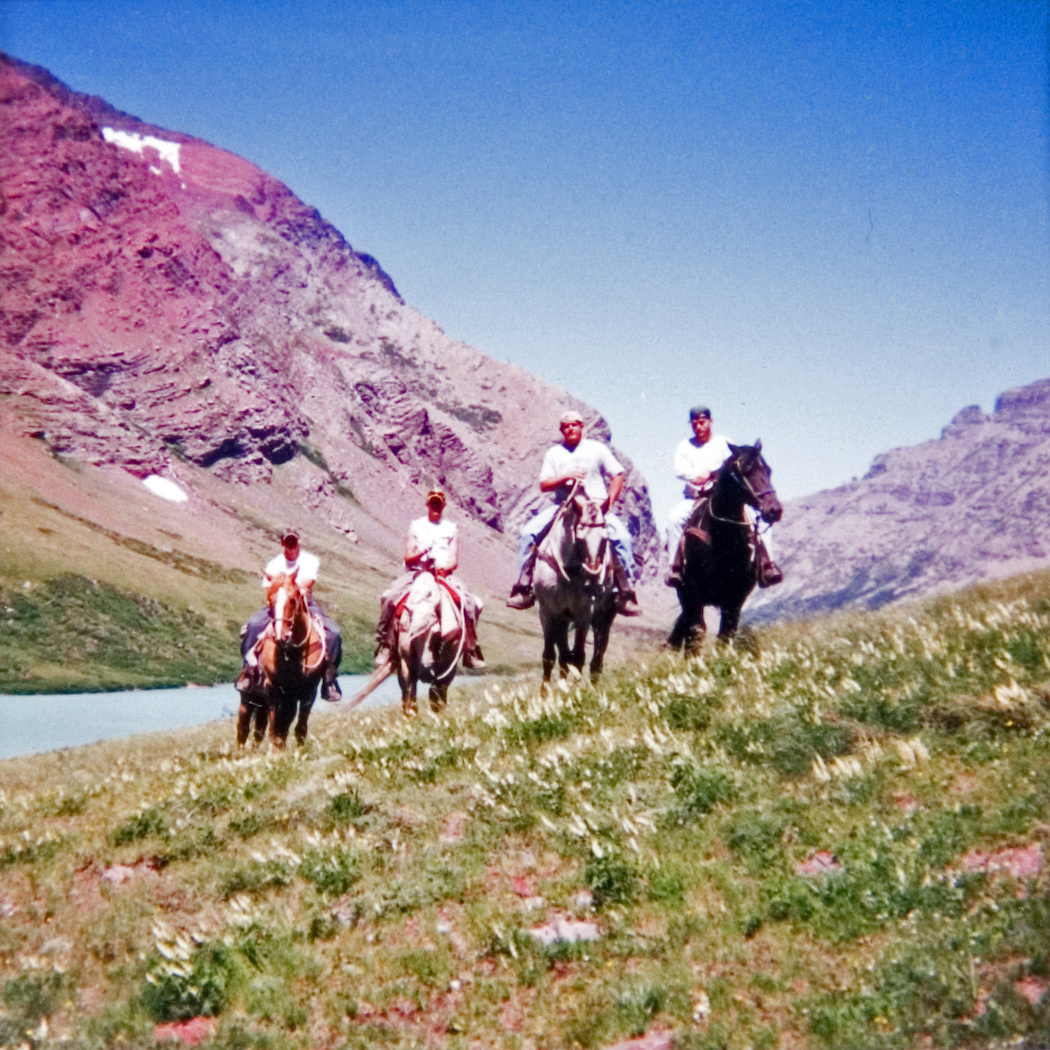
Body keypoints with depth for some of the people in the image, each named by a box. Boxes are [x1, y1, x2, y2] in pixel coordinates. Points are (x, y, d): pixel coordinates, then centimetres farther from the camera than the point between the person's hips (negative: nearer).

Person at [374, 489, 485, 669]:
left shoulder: (451, 528, 15)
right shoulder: (416, 526, 13)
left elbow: (454, 561, 8)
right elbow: (408, 557, 7)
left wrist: (445, 568, -15)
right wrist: (421, 552, -15)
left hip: (444, 575, 1)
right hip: (417, 573, -1)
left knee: (471, 603, -21)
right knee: (389, 597, -27)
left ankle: (470, 650, -6)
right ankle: (384, 646, -16)